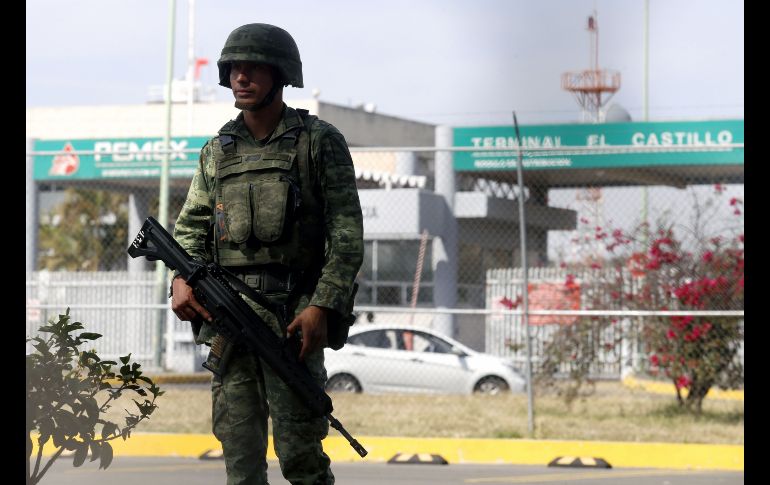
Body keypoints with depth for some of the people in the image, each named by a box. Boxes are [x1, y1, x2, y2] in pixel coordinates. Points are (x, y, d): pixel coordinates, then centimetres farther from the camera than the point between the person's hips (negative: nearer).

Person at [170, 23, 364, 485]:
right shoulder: (218, 151, 18)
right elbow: (192, 224, 17)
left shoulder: (320, 141, 3)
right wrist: (182, 277, -5)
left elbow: (347, 234, -3)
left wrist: (323, 307, -15)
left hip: (293, 317, -5)